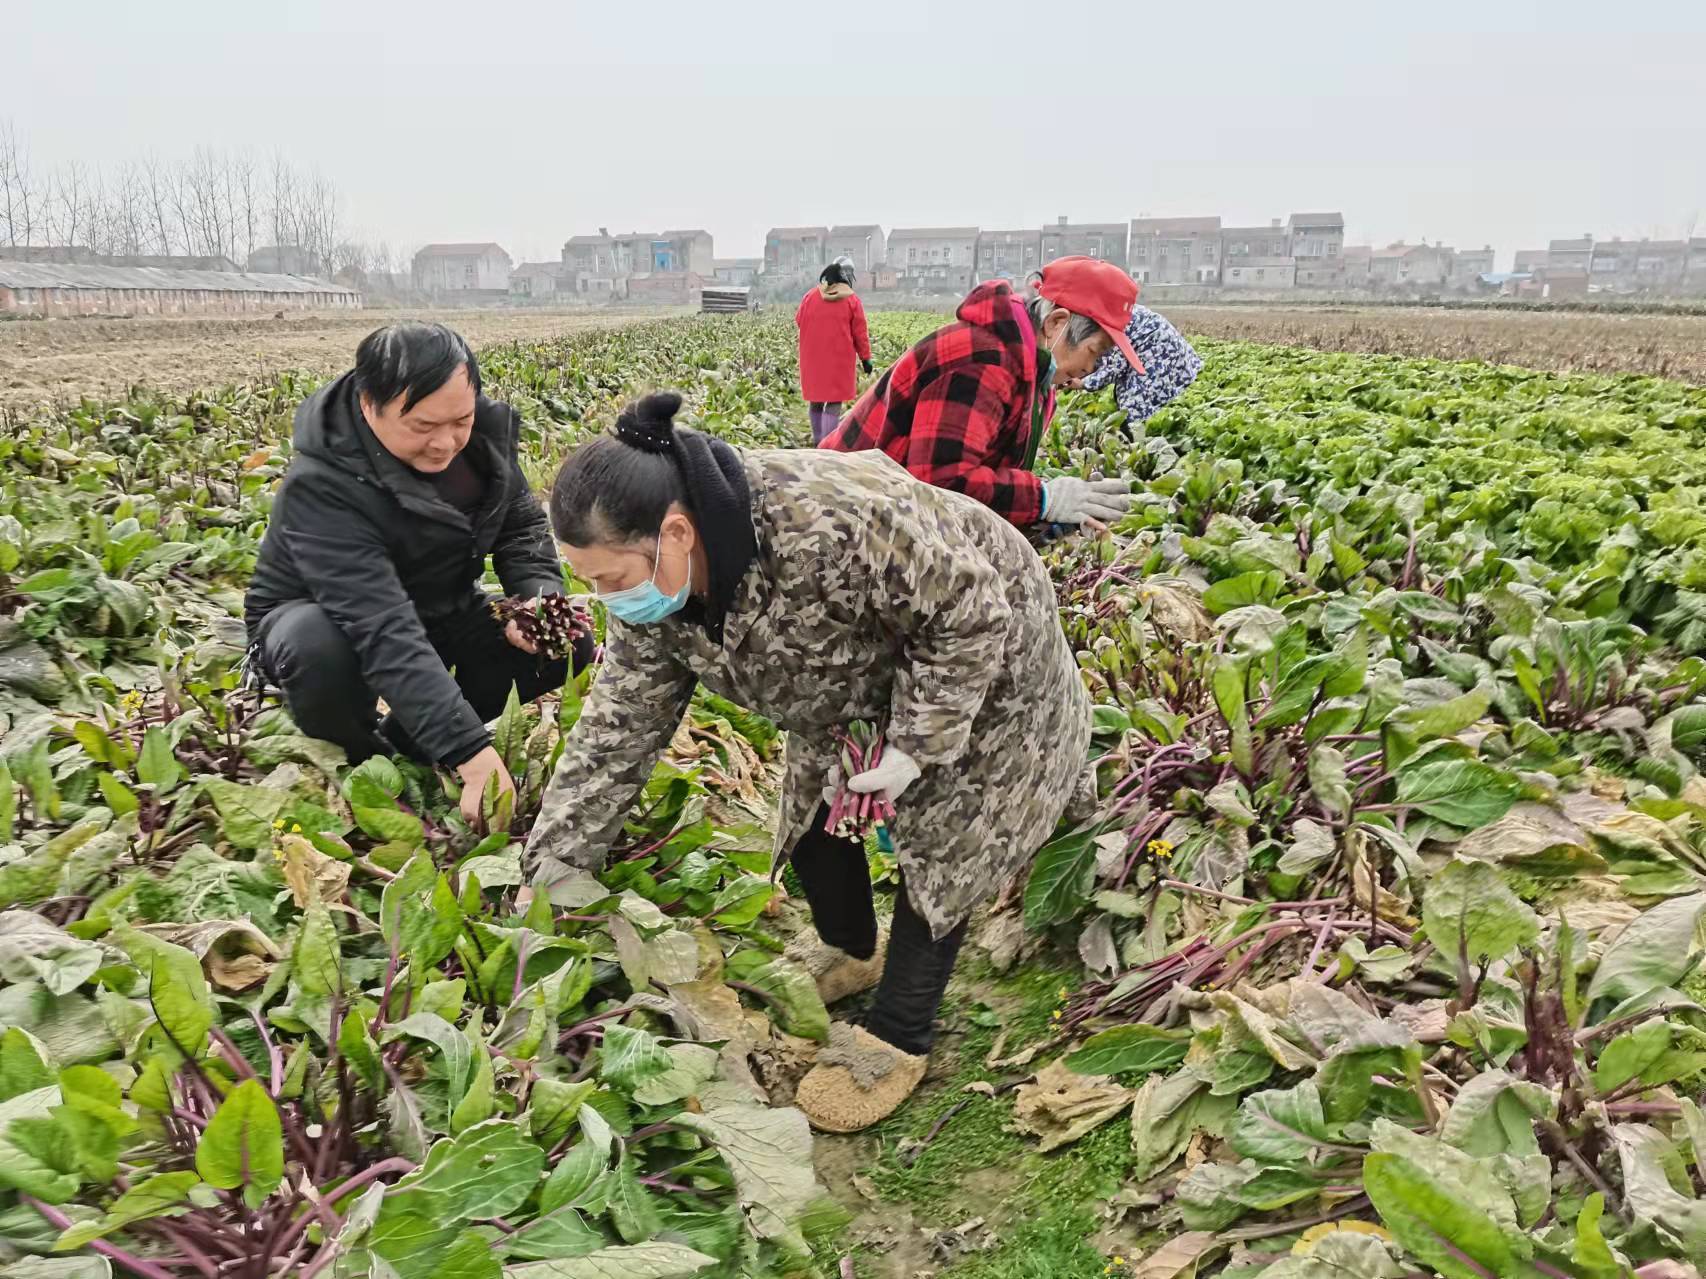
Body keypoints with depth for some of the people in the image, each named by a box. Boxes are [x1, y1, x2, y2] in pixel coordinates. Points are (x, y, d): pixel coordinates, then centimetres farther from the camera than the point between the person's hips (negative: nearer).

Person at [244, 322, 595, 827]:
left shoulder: (483, 429, -16)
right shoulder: (323, 487, -35)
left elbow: (522, 526, -1)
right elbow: (384, 631, -43)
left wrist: (540, 595, -24)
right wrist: (469, 752, -49)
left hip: (441, 612, 6)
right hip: (325, 617, -5)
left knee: (567, 640, -13)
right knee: (319, 650, -40)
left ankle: (407, 741, 2)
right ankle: (360, 756, -5)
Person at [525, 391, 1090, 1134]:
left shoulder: (831, 522, -44)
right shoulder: (652, 593, -19)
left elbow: (972, 613, -32)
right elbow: (617, 727, -10)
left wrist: (914, 746, -29)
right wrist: (554, 867, -11)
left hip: (975, 657, -7)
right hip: (856, 677, 7)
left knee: (938, 836, -4)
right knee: (814, 811, 11)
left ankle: (897, 1041, 12)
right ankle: (851, 952, 38)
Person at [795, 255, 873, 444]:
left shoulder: (810, 296, 0)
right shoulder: (852, 300, -5)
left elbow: (799, 320, 11)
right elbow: (860, 332, -3)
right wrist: (865, 357, 4)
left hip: (813, 357, 3)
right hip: (839, 358, -3)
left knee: (816, 398, 14)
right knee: (834, 400, -2)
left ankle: (817, 439, 21)